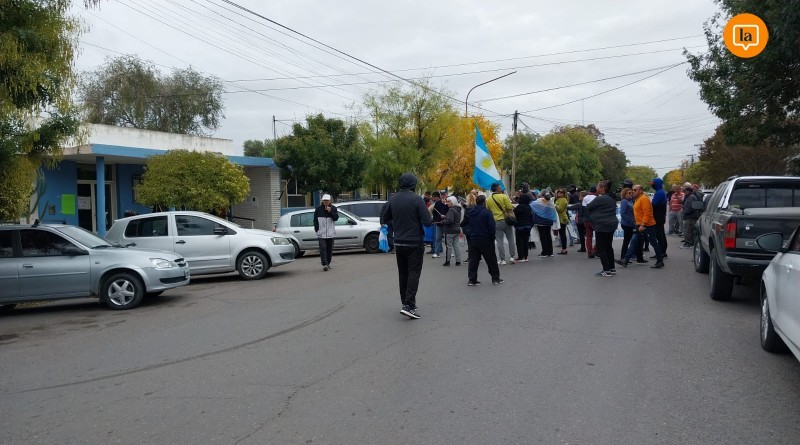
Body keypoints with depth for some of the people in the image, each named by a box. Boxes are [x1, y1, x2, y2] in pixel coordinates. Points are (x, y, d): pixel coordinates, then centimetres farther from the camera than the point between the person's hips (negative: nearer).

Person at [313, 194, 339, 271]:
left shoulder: (333, 208, 5)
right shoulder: (318, 209, 3)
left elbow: (336, 218, -6)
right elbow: (315, 220, 6)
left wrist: (330, 212, -18)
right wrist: (317, 229, -1)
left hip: (331, 233, 2)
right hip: (321, 233, -2)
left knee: (329, 249, 9)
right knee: (323, 248, -12)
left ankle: (328, 263, 22)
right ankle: (324, 264, -16)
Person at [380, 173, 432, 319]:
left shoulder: (393, 199, 3)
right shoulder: (417, 199, -13)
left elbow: (383, 219, 9)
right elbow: (428, 222, -17)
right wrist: (430, 213, 3)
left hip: (399, 243, 5)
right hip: (415, 243, -5)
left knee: (403, 273, 14)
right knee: (414, 273, -3)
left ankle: (405, 302, 20)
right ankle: (409, 305, -12)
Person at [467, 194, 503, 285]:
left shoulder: (471, 212, 7)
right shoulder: (486, 212, -13)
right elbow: (492, 227, -14)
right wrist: (493, 237, -2)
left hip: (473, 239, 5)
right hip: (485, 240, -5)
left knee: (473, 260, 7)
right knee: (491, 259, 6)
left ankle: (471, 279, 3)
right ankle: (495, 278, 13)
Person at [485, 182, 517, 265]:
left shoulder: (488, 200, 2)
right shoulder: (504, 196, -7)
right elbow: (510, 208, -11)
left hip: (496, 222, 2)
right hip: (506, 220, -1)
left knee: (499, 241, 4)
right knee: (511, 239, 12)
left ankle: (502, 260, 4)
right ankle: (512, 257, 11)